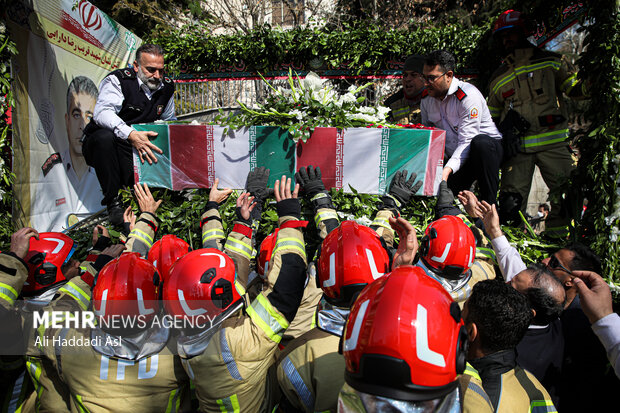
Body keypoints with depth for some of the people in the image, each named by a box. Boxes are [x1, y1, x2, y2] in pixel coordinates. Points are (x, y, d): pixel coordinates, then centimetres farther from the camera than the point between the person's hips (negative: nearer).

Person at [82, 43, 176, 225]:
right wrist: (131, 135, -46)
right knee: (105, 137, -39)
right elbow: (102, 112, -29)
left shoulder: (167, 86, 5)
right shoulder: (117, 80, -12)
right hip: (99, 145, -3)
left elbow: (169, 121, 17)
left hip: (141, 147, 4)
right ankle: (113, 201, -24)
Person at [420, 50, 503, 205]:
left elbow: (466, 142, -26)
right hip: (453, 157, 5)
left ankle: (489, 205, -30)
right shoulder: (426, 100, 1)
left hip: (487, 149, -5)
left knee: (480, 142, -40)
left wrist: (448, 169, -41)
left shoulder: (468, 96, -20)